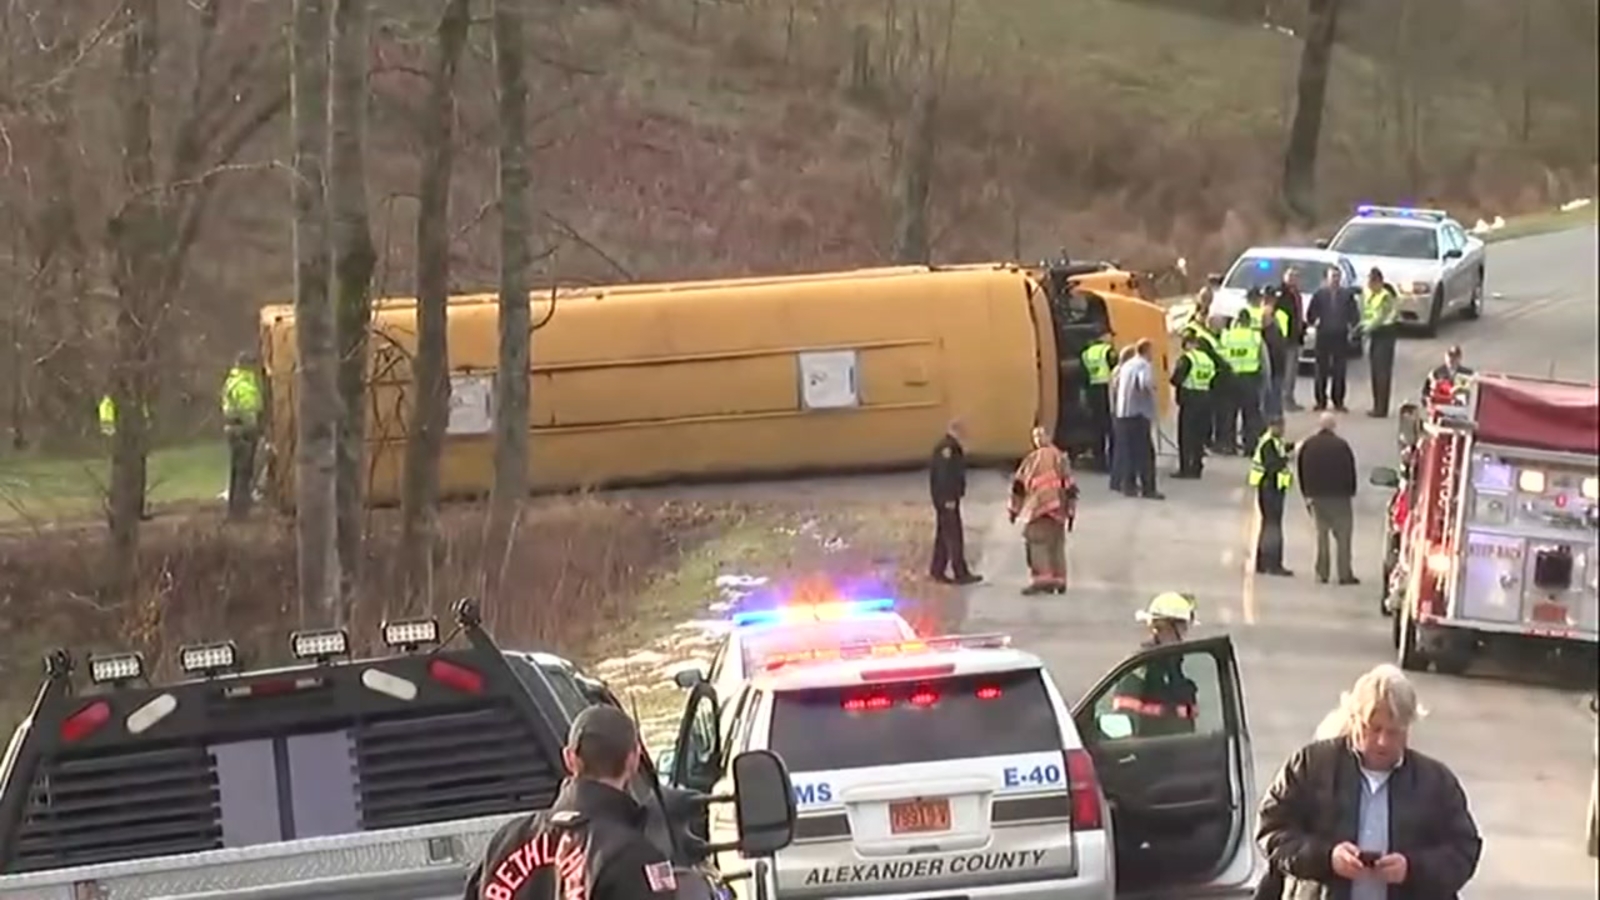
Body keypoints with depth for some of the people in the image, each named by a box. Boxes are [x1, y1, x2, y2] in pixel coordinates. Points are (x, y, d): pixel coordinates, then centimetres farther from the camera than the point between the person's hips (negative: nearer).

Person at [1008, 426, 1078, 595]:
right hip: (1058, 509, 4)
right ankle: (1059, 580, 12)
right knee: (1057, 542, 12)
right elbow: (1070, 488, 10)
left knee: (1036, 541, -5)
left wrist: (1014, 509, 13)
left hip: (1038, 506, -4)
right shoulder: (1061, 459, 12)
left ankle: (1042, 578, -18)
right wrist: (1071, 512, 15)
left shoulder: (1032, 459, 4)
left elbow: (1019, 485, 5)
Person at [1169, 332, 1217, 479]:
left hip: (1189, 400, -6)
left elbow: (1176, 379, -15)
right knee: (1199, 435, 13)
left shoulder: (1186, 359, -11)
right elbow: (1213, 377, 8)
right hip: (1205, 398, 6)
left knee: (1185, 436, 1)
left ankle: (1185, 468, -1)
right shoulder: (1208, 360, 8)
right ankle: (1196, 467, 15)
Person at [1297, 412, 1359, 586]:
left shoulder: (1307, 446, 1)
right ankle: (1345, 574, -2)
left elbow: (1301, 472, 5)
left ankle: (1322, 573, 8)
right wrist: (1351, 492, 4)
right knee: (1343, 535, 2)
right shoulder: (1341, 446, -12)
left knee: (1321, 534, 12)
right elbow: (1350, 471, -7)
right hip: (1339, 495, -4)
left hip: (1316, 495, 4)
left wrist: (1307, 495, 11)